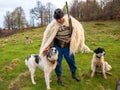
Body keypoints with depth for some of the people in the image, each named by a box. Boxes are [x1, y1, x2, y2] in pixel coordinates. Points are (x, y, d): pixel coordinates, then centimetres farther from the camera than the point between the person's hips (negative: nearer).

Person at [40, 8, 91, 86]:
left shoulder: (69, 20, -12)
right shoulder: (53, 24, -13)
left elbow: (78, 29, -3)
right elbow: (49, 36, -7)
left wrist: (71, 38, -13)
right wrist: (48, 46, -17)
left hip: (68, 46, 1)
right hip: (57, 47, -1)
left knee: (71, 60, 13)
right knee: (58, 62, 4)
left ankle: (74, 74, 38)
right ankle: (59, 79, 22)